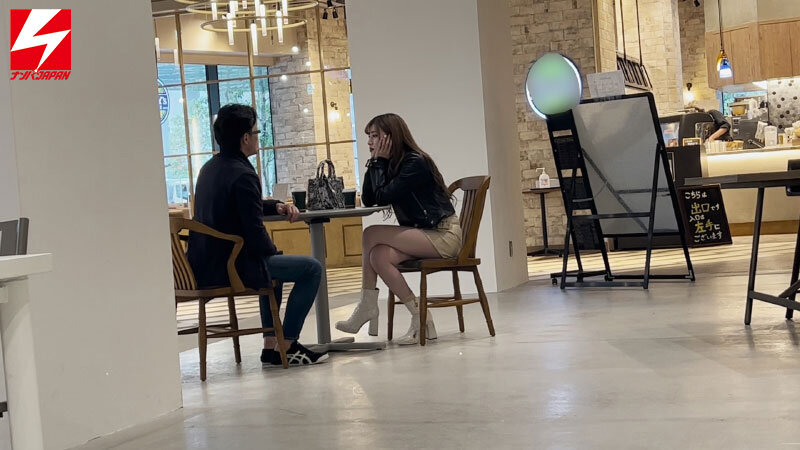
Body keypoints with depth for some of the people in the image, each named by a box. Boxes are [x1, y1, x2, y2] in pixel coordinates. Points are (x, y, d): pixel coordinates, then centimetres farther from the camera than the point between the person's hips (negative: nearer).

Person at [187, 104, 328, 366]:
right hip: (228, 267, -10)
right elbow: (255, 232, -21)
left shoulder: (210, 168, 12)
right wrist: (273, 252, -1)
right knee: (311, 269, -3)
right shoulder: (243, 175, -19)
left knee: (273, 266, 35)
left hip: (203, 265, 10)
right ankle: (286, 347, 3)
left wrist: (277, 206, 13)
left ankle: (271, 345, 32)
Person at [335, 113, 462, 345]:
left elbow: (383, 197, -20)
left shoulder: (415, 163, -14)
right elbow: (368, 200, 6)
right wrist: (374, 162, 1)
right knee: (378, 255, -16)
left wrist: (380, 162, -10)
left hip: (444, 235, -9)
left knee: (371, 235, -19)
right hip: (422, 234, 9)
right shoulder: (392, 164, 13)